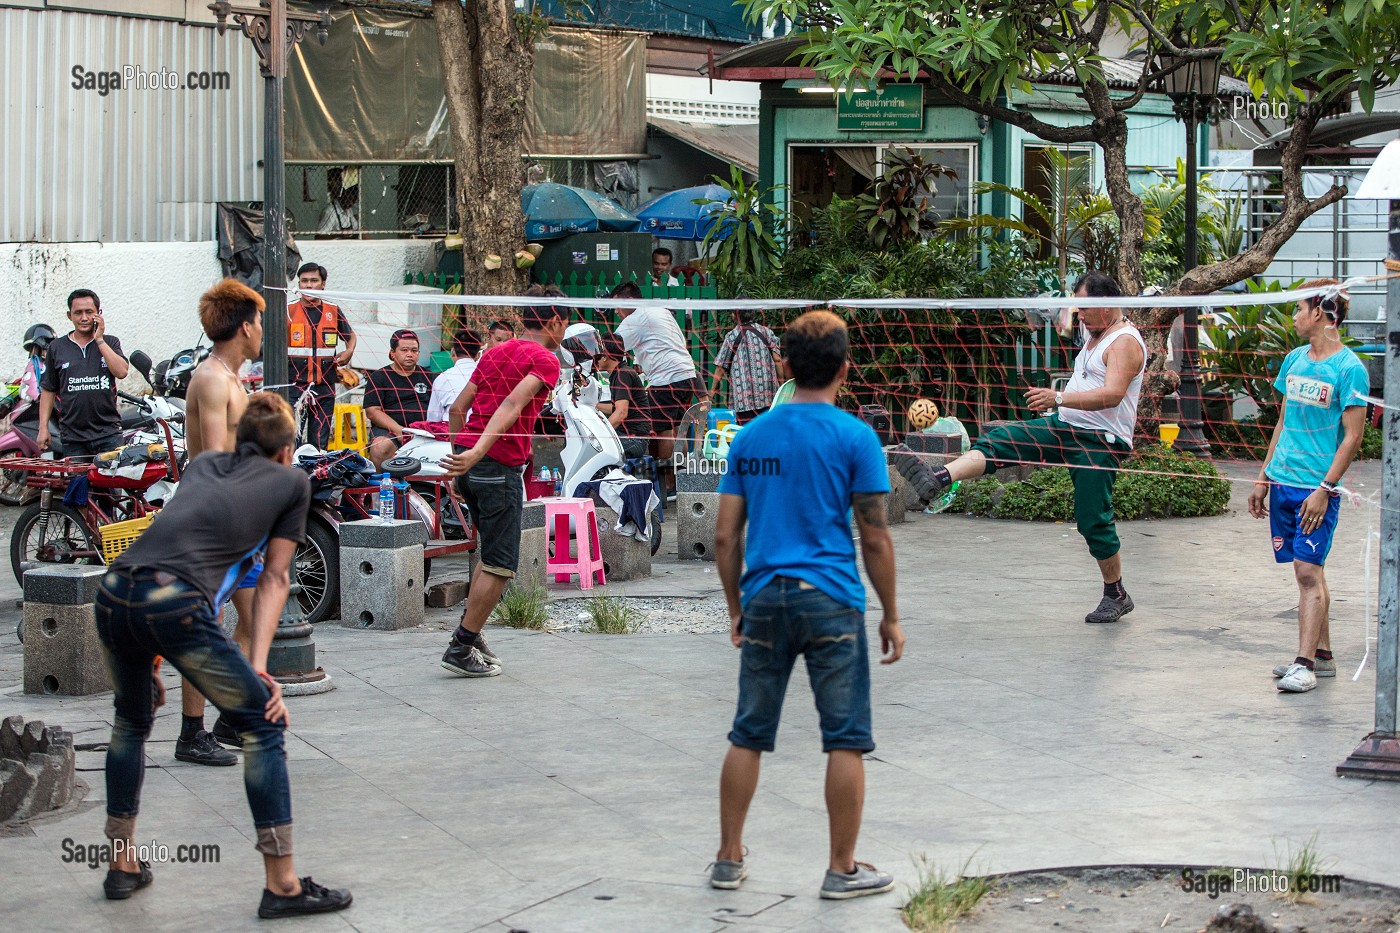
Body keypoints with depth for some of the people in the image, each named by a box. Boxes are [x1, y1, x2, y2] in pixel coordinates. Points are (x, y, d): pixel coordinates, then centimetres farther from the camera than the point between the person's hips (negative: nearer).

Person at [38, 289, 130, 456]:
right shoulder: (57, 347, 11)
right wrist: (43, 428, 5)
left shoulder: (110, 343, 10)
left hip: (108, 434, -1)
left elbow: (122, 372, -8)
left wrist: (99, 340, -6)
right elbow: (48, 390, 12)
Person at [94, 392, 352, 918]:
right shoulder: (291, 482, 19)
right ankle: (281, 885, 6)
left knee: (132, 721, 30)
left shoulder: (203, 462, 31)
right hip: (177, 605, -6)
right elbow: (274, 580, 16)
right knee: (263, 725, 8)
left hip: (112, 597, 6)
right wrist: (258, 662, 13)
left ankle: (123, 867, 35)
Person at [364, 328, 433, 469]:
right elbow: (372, 411, 0)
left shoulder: (427, 376, 21)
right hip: (388, 430, -2)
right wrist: (399, 430, -15)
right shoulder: (379, 377, 10)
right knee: (381, 447, -36)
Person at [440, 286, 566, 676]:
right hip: (499, 465, -8)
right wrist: (477, 453, -31)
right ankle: (461, 648, 1)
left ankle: (469, 633, 22)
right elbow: (512, 405, -21)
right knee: (501, 564, 0)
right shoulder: (545, 360, -6)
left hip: (467, 461, 8)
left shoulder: (495, 352, 18)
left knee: (493, 553, 22)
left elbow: (457, 408, 18)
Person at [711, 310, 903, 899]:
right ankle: (842, 869, 8)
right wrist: (891, 617, 4)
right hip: (831, 603, -4)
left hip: (764, 601, 4)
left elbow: (725, 536, 8)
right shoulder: (855, 437, -4)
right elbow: (875, 540, -5)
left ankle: (729, 859, 19)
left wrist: (737, 607, 18)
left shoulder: (750, 436, 8)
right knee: (845, 740, 4)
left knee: (748, 736, 12)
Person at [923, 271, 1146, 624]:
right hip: (1065, 427, 9)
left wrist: (1059, 398, -36)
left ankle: (1116, 595, 9)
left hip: (1100, 442, -9)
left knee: (1093, 520, -7)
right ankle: (937, 480, -27)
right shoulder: (1096, 337, 17)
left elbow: (1112, 394, -28)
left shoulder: (1125, 342, -14)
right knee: (998, 442, -10)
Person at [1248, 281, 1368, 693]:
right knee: (1307, 571, 11)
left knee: (1308, 570, -10)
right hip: (1284, 482, 7)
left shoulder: (1349, 368, -10)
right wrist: (1263, 479, 17)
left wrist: (1325, 489, -17)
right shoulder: (1295, 360, 11)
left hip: (1317, 488, -7)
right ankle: (1322, 654, 18)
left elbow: (1353, 436, -11)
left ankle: (1305, 664, -9)